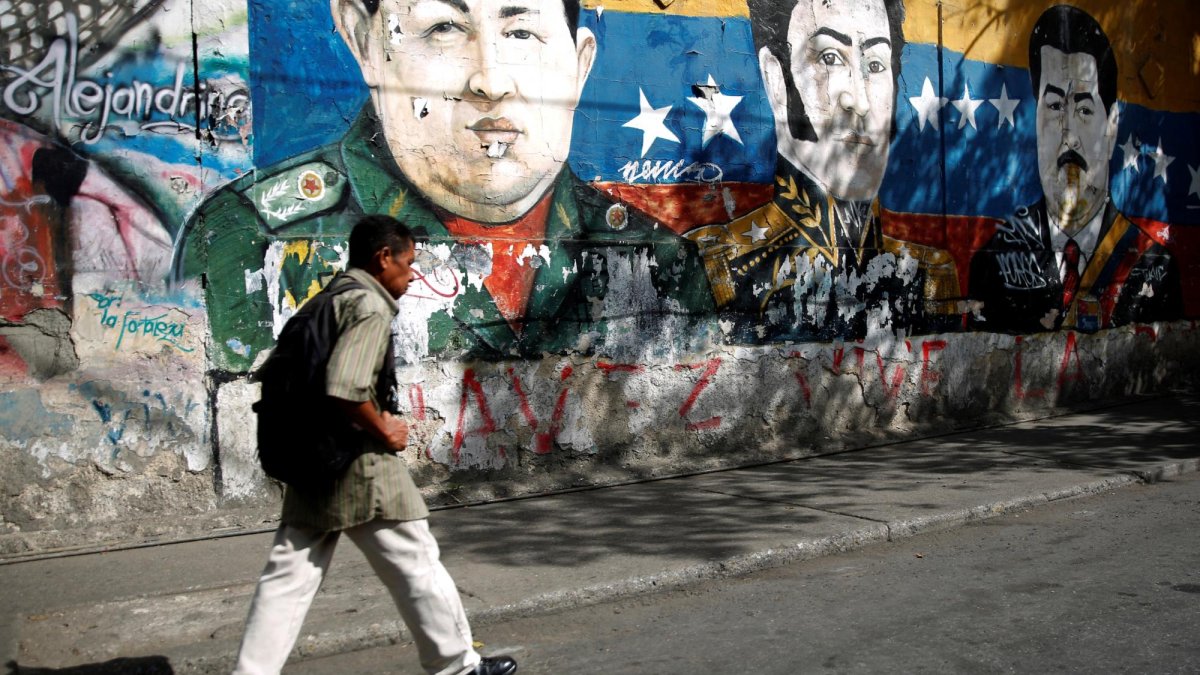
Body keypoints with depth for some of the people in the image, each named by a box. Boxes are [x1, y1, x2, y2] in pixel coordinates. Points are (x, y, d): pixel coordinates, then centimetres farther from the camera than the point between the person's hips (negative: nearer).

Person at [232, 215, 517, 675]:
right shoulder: (369, 305, -14)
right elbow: (344, 388, -28)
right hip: (359, 464, -9)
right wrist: (384, 430, -14)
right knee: (416, 564, 5)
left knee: (288, 575, 9)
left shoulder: (326, 301, 16)